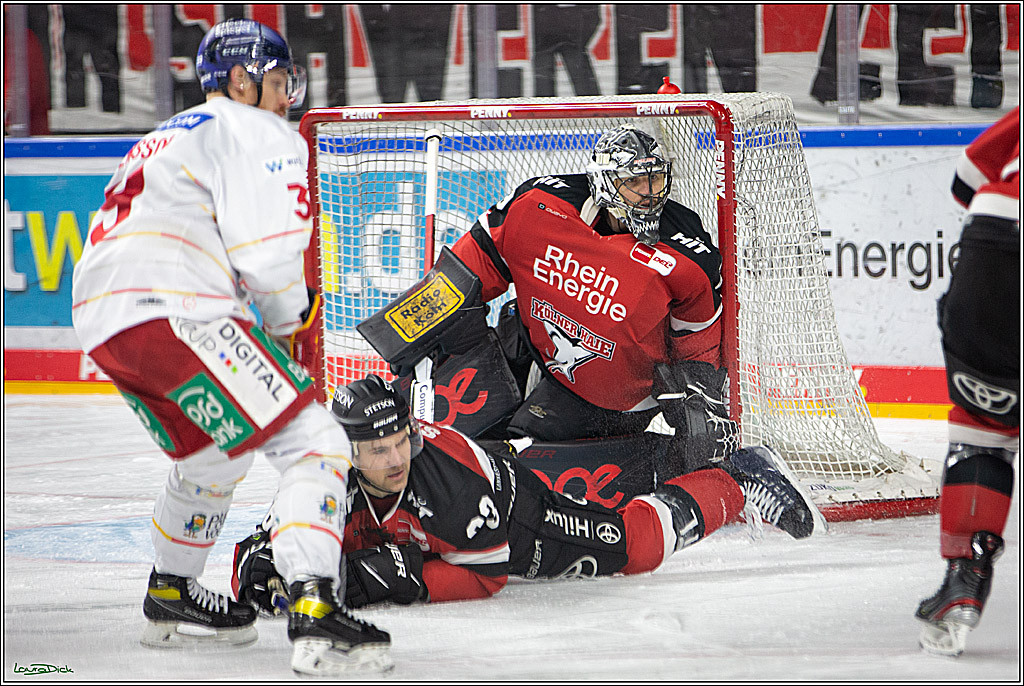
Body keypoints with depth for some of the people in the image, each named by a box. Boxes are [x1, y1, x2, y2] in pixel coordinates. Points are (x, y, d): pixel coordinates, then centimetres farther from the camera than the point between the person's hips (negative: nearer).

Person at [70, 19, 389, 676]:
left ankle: (172, 596, 44)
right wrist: (290, 318, 9)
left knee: (213, 449, 32)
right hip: (177, 311, -10)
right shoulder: (257, 134, 2)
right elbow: (267, 251, -10)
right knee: (313, 443, -11)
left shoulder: (167, 138, 33)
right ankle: (314, 612, -26)